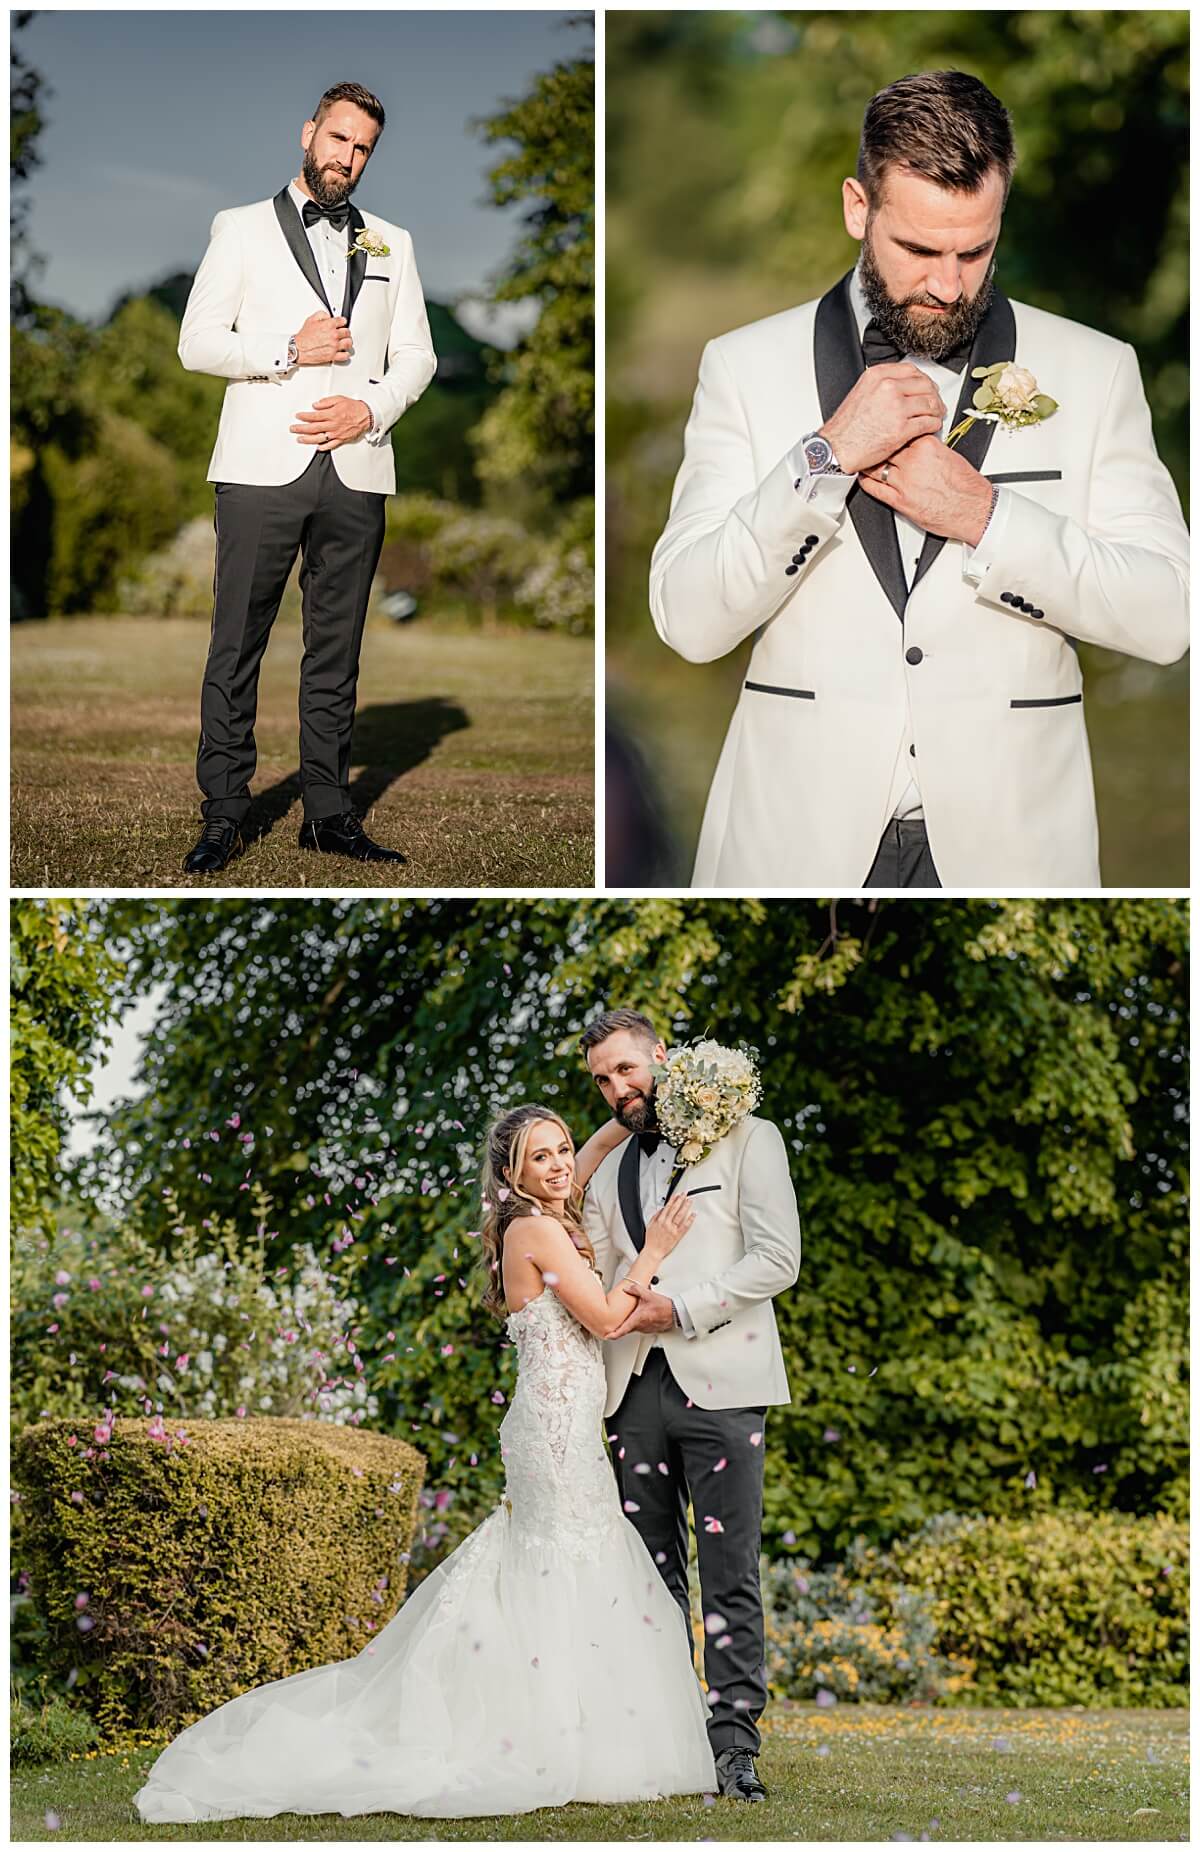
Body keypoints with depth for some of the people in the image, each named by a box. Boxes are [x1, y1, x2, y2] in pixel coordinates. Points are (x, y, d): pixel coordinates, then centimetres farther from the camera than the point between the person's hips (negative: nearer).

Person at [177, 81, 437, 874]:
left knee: (337, 651, 5)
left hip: (356, 473, 3)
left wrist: (371, 408, -5)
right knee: (237, 646, -3)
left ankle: (328, 812, 9)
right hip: (262, 470, -3)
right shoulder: (243, 229, 9)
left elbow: (416, 354, 15)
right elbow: (197, 341, 2)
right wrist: (289, 350, -11)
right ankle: (224, 816, 1)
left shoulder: (391, 244, 18)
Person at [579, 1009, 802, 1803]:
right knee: (653, 1573, 4)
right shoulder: (608, 1175, 21)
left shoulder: (747, 1140, 5)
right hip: (634, 1388, 5)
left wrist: (680, 1308, -11)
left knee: (729, 1575, -8)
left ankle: (735, 1744, -7)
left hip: (717, 1381, -5)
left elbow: (778, 1259, -4)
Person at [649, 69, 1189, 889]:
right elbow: (688, 621, -7)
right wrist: (827, 456, -17)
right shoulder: (746, 366, 1)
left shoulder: (1094, 371, 2)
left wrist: (983, 516, -15)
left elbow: (1166, 614, -5)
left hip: (1008, 843, 1)